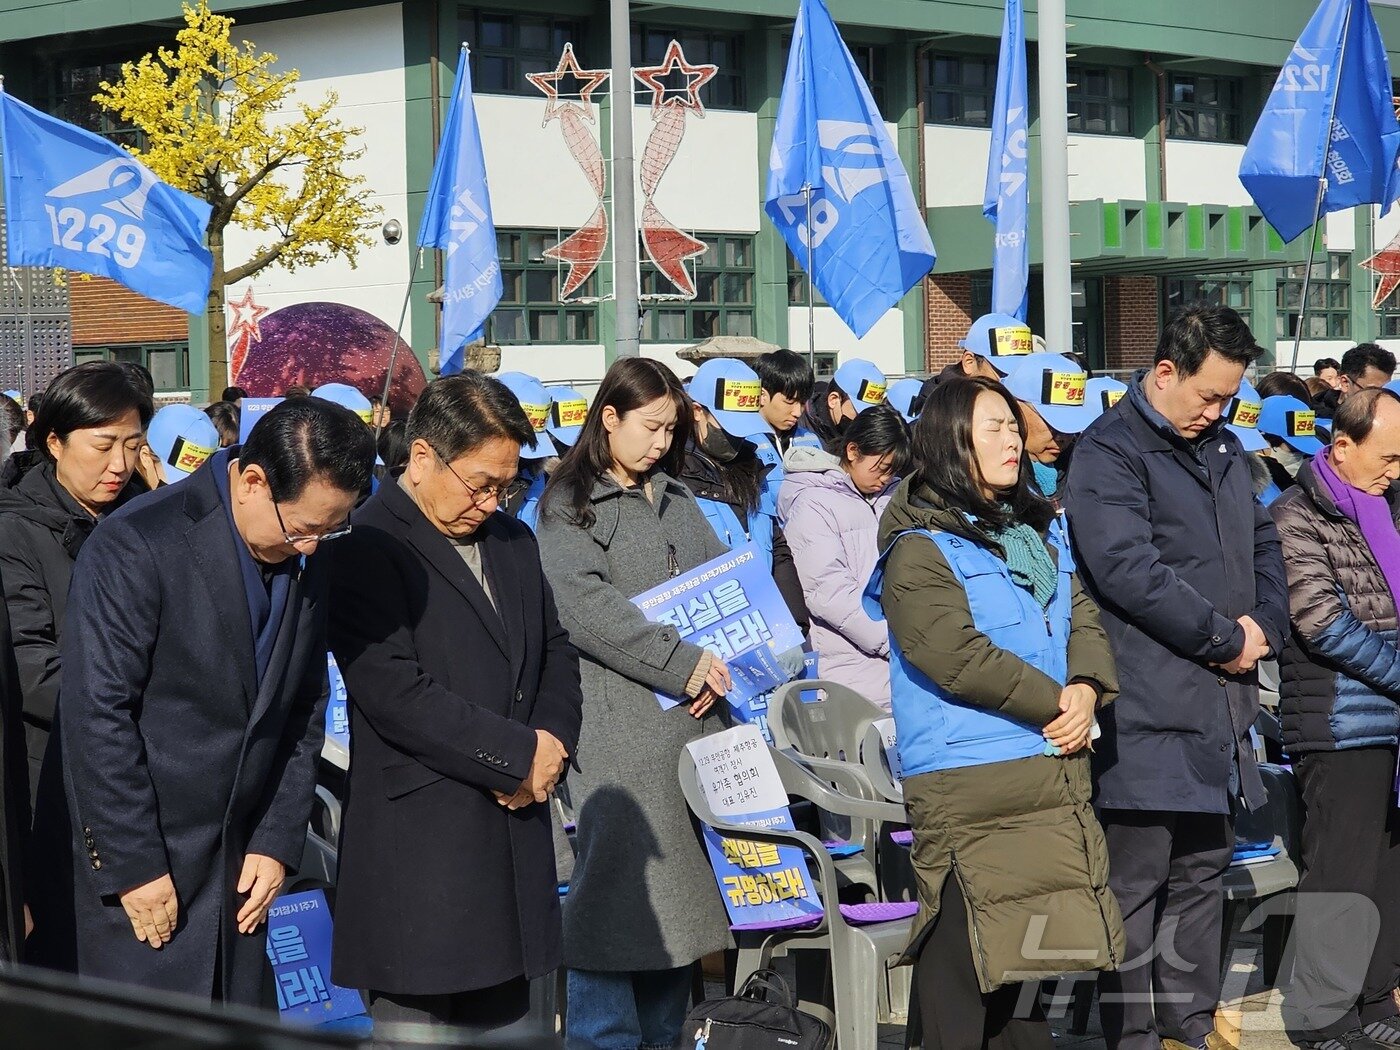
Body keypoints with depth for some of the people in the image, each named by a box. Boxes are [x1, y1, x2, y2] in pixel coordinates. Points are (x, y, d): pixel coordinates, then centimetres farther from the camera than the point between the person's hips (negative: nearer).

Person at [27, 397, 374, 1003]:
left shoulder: (308, 559, 6)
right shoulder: (135, 547, -15)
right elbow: (97, 714, -17)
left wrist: (278, 842, 6)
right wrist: (136, 867, -16)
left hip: (236, 868, 6)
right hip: (123, 869, -6)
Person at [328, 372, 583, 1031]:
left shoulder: (512, 541, 16)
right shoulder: (367, 549, -11)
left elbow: (556, 653, 22)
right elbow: (394, 692, -19)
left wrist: (552, 741, 0)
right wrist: (519, 755, -13)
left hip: (514, 841, 8)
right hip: (417, 848, -8)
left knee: (502, 1017, 10)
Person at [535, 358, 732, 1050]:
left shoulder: (677, 499, 18)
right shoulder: (568, 505, -2)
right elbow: (585, 606, -14)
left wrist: (721, 666, 0)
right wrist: (681, 663, -18)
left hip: (691, 713, 6)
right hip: (617, 719, -6)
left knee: (682, 874, 6)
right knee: (618, 876, -8)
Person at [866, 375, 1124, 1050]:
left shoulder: (1042, 530, 17)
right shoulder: (920, 548, -8)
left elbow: (1083, 618, 12)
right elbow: (956, 657, -17)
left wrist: (1087, 690, -8)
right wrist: (1056, 703, -13)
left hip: (1054, 770, 7)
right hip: (967, 780, -7)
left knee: (1030, 954, 13)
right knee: (961, 951, -6)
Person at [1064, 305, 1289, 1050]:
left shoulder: (1222, 448, 17)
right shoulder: (1110, 451, -10)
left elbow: (1263, 544, 23)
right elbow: (1129, 569, -21)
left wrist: (1264, 624, 2)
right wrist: (1228, 639, -14)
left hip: (1220, 700, 9)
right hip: (1149, 709, -9)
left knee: (1203, 870, 15)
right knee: (1137, 882, -4)